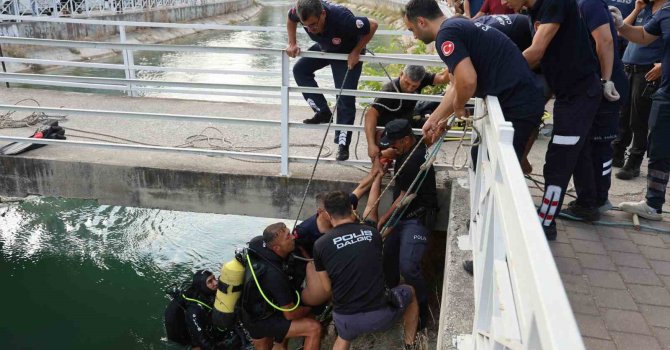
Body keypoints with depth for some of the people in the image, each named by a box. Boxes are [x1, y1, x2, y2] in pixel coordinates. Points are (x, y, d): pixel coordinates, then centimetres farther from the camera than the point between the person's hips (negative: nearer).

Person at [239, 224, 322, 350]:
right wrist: (311, 308, -1)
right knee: (314, 328, -16)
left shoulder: (259, 245, -13)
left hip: (250, 312, 9)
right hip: (260, 322, -9)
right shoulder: (275, 274, -34)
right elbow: (290, 314, -22)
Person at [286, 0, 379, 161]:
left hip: (348, 53, -6)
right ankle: (323, 112, 0)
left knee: (345, 99, -10)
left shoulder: (342, 18, -43)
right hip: (324, 48, 6)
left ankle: (343, 144, -2)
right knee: (300, 69, -8)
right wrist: (292, 44, -12)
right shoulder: (302, 13, -29)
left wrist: (356, 52, -24)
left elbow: (372, 25, -28)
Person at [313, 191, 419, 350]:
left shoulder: (320, 245, -6)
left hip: (346, 319, 1)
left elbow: (327, 287, 2)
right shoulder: (373, 233, 0)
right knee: (409, 292, 31)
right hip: (380, 316, 0)